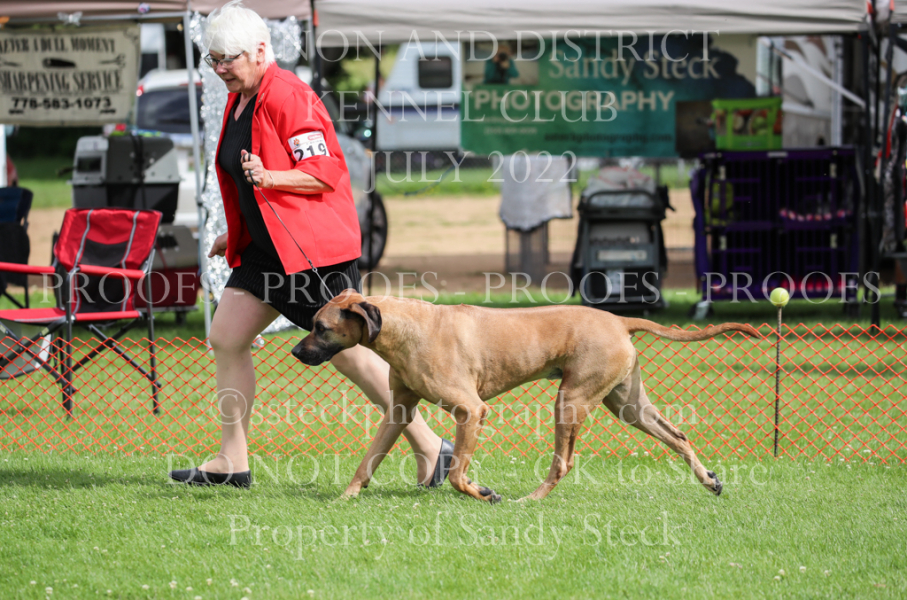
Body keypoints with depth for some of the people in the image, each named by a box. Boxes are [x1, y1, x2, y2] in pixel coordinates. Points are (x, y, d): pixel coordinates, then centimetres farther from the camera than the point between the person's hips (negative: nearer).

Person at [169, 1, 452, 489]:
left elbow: (324, 173, -18)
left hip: (313, 247, -10)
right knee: (225, 338, 5)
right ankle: (231, 463, 10)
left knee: (347, 353, -8)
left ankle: (429, 448, 0)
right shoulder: (238, 101, 13)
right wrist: (236, 234, 24)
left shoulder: (287, 97, -16)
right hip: (265, 247, 10)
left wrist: (269, 177, -31)